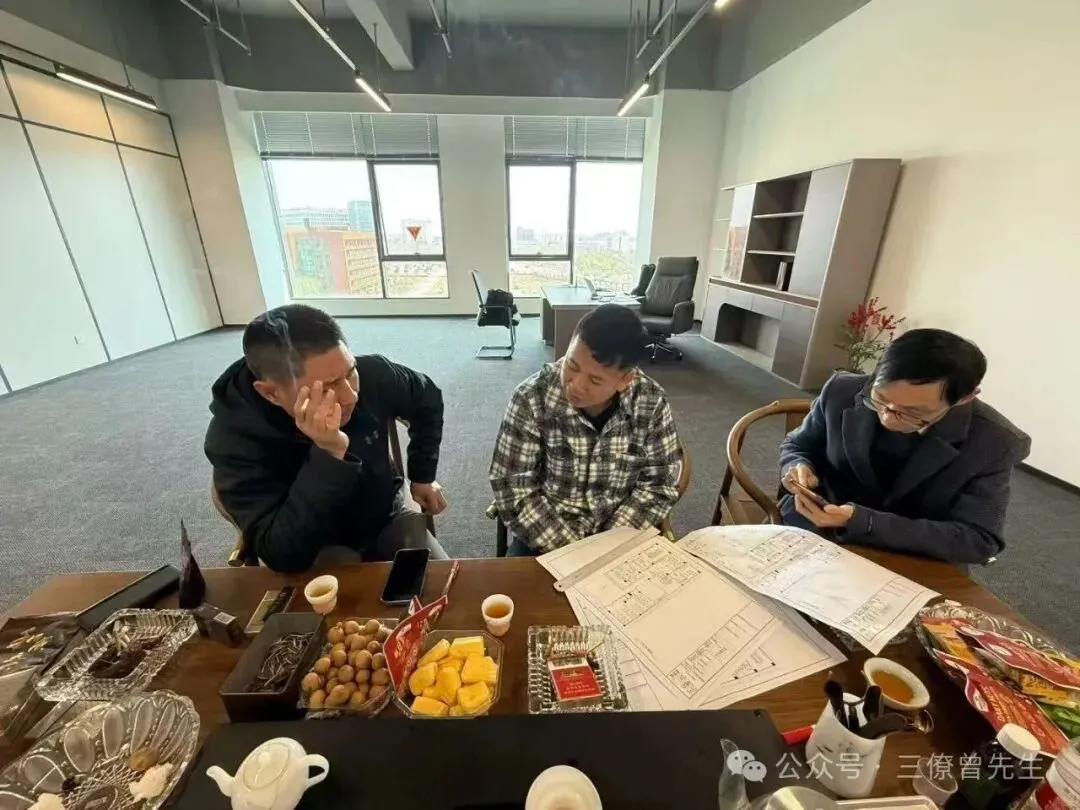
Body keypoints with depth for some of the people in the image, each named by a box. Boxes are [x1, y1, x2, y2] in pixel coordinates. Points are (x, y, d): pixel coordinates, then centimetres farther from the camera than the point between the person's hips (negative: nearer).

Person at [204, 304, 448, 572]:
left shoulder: (371, 374, -21)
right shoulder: (235, 439, -28)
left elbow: (427, 400, 2)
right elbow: (283, 557, -34)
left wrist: (422, 476, 1)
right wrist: (329, 455, -46)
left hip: (387, 520, 2)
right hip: (318, 549, -2)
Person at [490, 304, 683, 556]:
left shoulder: (651, 403, -12)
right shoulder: (532, 398, -17)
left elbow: (658, 485, -5)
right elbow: (513, 489, -15)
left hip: (620, 536, 3)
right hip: (544, 539, -2)